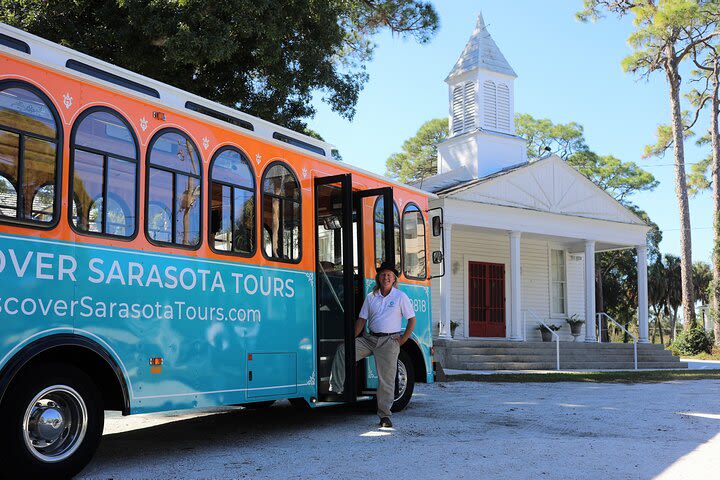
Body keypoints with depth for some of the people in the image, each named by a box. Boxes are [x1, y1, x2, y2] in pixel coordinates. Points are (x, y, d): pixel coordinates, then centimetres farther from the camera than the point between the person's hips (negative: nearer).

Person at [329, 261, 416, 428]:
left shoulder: (401, 297, 1)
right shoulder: (371, 297, 11)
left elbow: (412, 320, 3)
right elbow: (361, 320, 10)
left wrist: (403, 339, -4)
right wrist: (351, 339, 1)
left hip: (389, 341, -4)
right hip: (369, 338, 4)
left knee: (386, 379, -4)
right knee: (343, 350, -15)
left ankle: (385, 415, 5)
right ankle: (336, 389, -12)